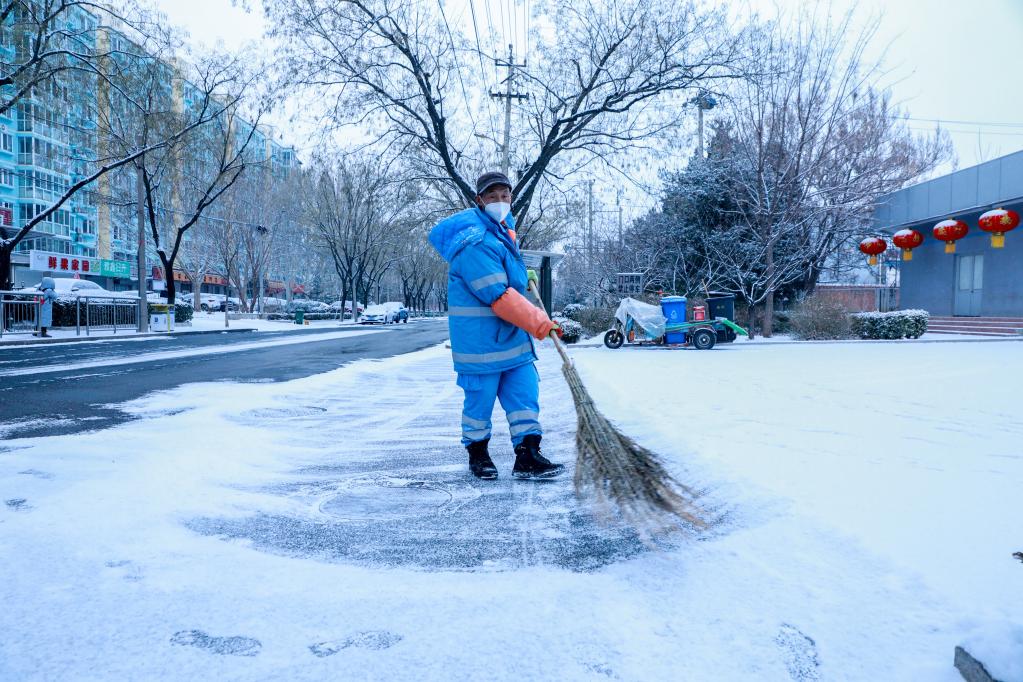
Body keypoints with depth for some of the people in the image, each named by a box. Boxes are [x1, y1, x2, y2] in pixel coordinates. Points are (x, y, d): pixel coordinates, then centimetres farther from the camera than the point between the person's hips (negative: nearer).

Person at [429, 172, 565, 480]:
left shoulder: (504, 229, 12)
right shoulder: (475, 243, -22)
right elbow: (498, 297, -26)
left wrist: (523, 275, 19)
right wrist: (539, 322, -24)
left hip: (512, 336, 9)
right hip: (480, 338, -9)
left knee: (525, 393, 5)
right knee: (480, 398, 4)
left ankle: (528, 457, 8)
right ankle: (478, 454, 23)